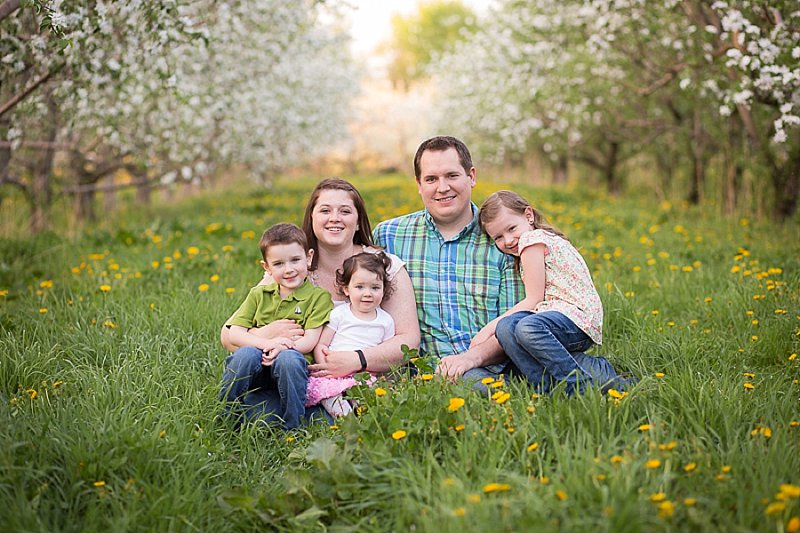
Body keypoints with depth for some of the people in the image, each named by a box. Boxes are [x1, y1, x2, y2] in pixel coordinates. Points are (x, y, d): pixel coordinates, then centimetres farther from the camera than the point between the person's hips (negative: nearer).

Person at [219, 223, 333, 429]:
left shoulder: (319, 296, 6)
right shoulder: (258, 294, 15)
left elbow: (310, 341, -4)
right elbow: (234, 334, 4)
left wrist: (280, 350, -24)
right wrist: (268, 343, -16)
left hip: (291, 370, -2)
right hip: (255, 372, 2)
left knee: (289, 358, -35)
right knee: (246, 353, -31)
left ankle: (293, 429, -22)